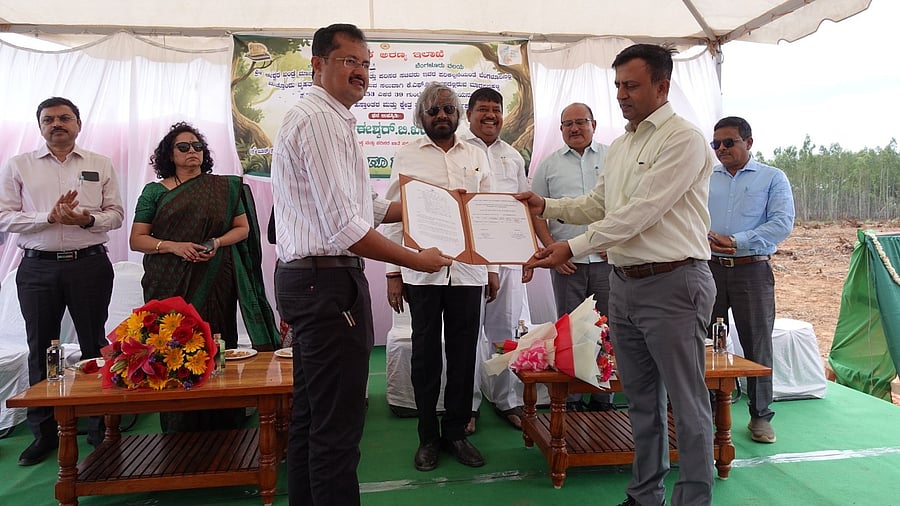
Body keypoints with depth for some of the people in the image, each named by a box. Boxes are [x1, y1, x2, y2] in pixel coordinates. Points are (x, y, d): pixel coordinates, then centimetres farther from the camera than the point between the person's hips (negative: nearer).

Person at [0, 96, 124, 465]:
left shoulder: (100, 165, 8)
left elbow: (115, 214, 5)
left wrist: (88, 219, -15)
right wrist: (50, 217, -15)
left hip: (90, 265, 0)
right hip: (38, 268, 1)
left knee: (94, 345, 6)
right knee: (40, 349, 8)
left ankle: (99, 426, 18)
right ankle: (43, 432, 21)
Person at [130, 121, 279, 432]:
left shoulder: (224, 187, 10)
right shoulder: (155, 191, 9)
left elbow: (243, 228, 10)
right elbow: (137, 239, 5)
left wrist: (218, 243, -9)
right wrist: (173, 246, -12)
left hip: (215, 282, 0)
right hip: (170, 286, 0)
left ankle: (220, 428, 9)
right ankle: (178, 428, 8)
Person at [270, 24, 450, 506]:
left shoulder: (333, 120, 19)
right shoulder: (320, 119, -14)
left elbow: (364, 206, 21)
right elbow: (345, 229, -21)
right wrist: (416, 260, -13)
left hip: (307, 280, 11)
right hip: (327, 280, -11)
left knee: (309, 413, 19)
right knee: (337, 427, -3)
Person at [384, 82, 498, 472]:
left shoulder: (477, 157, 13)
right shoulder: (407, 156, 5)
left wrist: (493, 268, 10)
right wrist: (393, 272, -3)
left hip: (468, 269, 2)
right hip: (422, 270, -2)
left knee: (463, 353, 8)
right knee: (425, 353, 7)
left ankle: (456, 431, 24)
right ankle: (428, 436, 21)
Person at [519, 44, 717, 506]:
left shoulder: (683, 139, -11)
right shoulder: (619, 146, 15)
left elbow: (639, 213, -19)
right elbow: (598, 205, 19)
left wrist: (572, 248, -20)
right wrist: (547, 206, 6)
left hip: (672, 283, -8)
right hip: (623, 282, 8)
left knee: (686, 404, 3)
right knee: (640, 399, 17)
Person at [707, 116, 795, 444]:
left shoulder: (772, 178, 6)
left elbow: (782, 223, -6)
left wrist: (737, 241, -16)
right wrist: (706, 238, -15)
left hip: (752, 270, -2)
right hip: (710, 268, 2)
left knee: (757, 344, 3)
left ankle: (760, 415, 16)